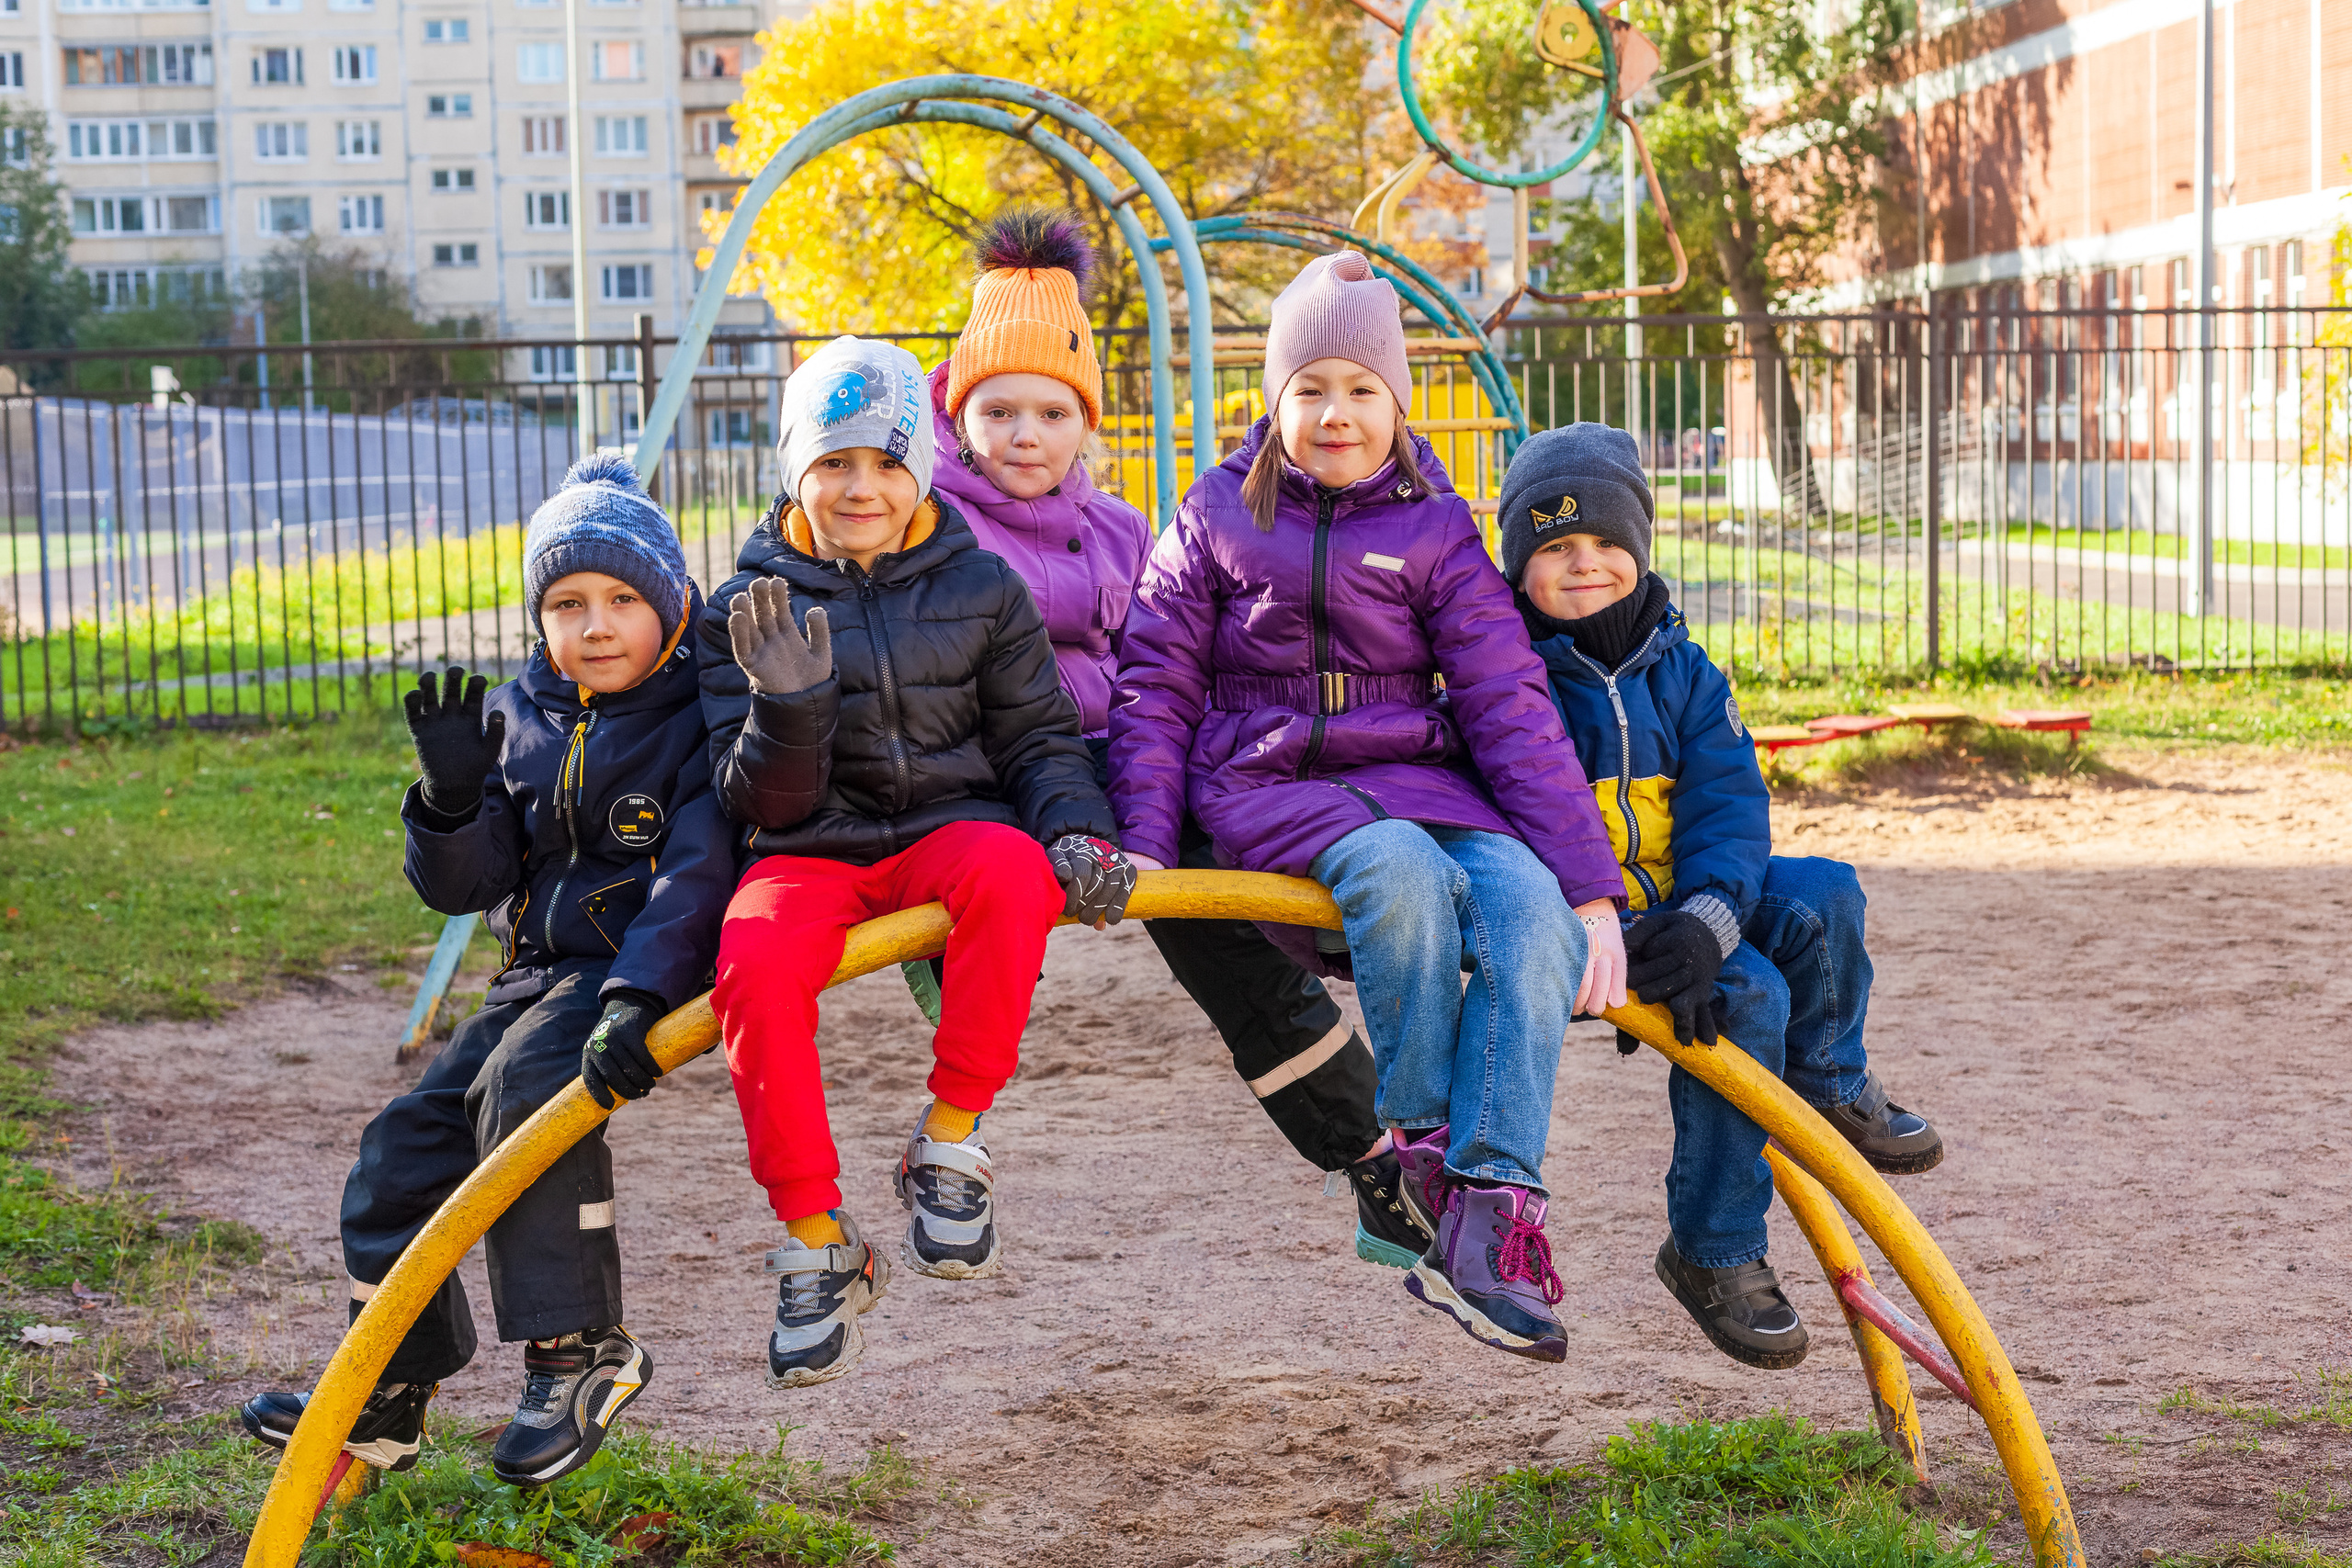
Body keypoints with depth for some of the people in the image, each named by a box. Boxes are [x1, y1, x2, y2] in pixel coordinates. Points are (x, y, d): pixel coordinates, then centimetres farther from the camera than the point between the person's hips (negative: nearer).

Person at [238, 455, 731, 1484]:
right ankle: (387, 1397, 13)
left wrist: (637, 997, -32)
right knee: (408, 1142, 0)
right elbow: (461, 884, 5)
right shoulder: (518, 720, 9)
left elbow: (696, 876, -19)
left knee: (524, 1087, -32)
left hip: (643, 973, -7)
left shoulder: (693, 721, -9)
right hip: (535, 977, 7)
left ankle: (581, 1354, -21)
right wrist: (454, 793, -16)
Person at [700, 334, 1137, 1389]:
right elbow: (765, 806, -1)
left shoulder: (981, 588, 9)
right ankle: (817, 1242, -19)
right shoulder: (750, 610, 6)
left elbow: (1038, 739, 10)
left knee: (1014, 869, -37)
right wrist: (788, 706, -21)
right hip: (814, 854, 0)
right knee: (757, 960, -34)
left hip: (952, 827, 0)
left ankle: (951, 1142, -21)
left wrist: (1079, 831, -11)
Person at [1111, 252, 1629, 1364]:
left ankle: (1486, 1218, -35)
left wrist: (1592, 890, -10)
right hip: (1266, 785, -2)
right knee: (1404, 873, -36)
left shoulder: (1435, 531, 7)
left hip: (1415, 777, 2)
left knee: (1531, 903, -31)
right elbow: (1155, 688, 9)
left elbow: (1511, 707, -1)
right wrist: (1143, 844, -7)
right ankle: (1419, 1140, -18)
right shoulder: (1218, 517, 9)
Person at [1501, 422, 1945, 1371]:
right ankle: (1712, 1254, -14)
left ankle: (1829, 1086, 10)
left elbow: (1728, 803, -4)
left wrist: (1706, 919, -24)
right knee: (1745, 994, -27)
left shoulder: (1681, 671, 7)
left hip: (1675, 907, 5)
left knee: (1820, 899, -21)